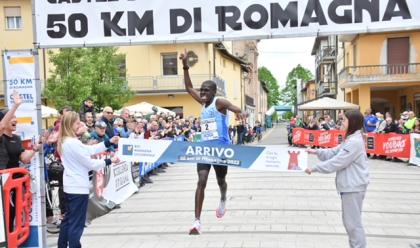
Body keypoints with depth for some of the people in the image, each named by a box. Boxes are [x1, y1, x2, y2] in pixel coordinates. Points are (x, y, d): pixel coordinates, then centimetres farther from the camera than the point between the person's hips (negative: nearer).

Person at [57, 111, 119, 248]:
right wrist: (110, 161, -7)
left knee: (69, 219, 20)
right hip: (78, 187, -10)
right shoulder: (73, 143, -22)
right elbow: (90, 163, -17)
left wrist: (109, 142, 7)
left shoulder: (64, 141, 9)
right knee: (77, 223, -1)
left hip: (70, 186, 10)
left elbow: (90, 149, 10)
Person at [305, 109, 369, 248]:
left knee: (353, 222, -2)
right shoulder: (351, 139, 13)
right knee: (349, 221, 18)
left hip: (353, 186, -11)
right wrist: (317, 152, 3)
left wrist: (314, 169, -17)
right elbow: (334, 153, 14)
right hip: (350, 185, 11)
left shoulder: (354, 142, -21)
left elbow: (336, 162, -22)